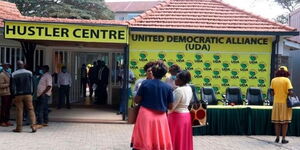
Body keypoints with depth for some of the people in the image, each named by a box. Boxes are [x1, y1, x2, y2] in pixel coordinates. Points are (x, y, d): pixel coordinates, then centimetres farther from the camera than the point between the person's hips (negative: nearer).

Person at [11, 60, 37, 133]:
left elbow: (13, 86, 0)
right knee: (31, 110, 2)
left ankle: (19, 127, 6)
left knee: (19, 111, 2)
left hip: (18, 95, -1)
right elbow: (31, 84, 6)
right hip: (28, 94, 1)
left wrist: (14, 95, 7)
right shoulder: (29, 73, 3)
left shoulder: (14, 74, -1)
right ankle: (33, 125, -9)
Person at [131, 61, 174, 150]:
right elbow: (170, 106, 1)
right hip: (160, 118, 1)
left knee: (141, 143, 7)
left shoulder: (145, 83, -6)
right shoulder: (168, 87, -4)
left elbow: (136, 100, -4)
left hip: (145, 116, -1)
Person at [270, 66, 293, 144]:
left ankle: (277, 138, 13)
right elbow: (291, 92, -14)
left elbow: (272, 92, 3)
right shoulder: (286, 80, -7)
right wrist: (287, 94, 6)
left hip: (276, 102, 3)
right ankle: (283, 139, 4)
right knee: (285, 121, 4)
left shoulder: (273, 80, 2)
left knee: (277, 121, 10)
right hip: (285, 102, -3)